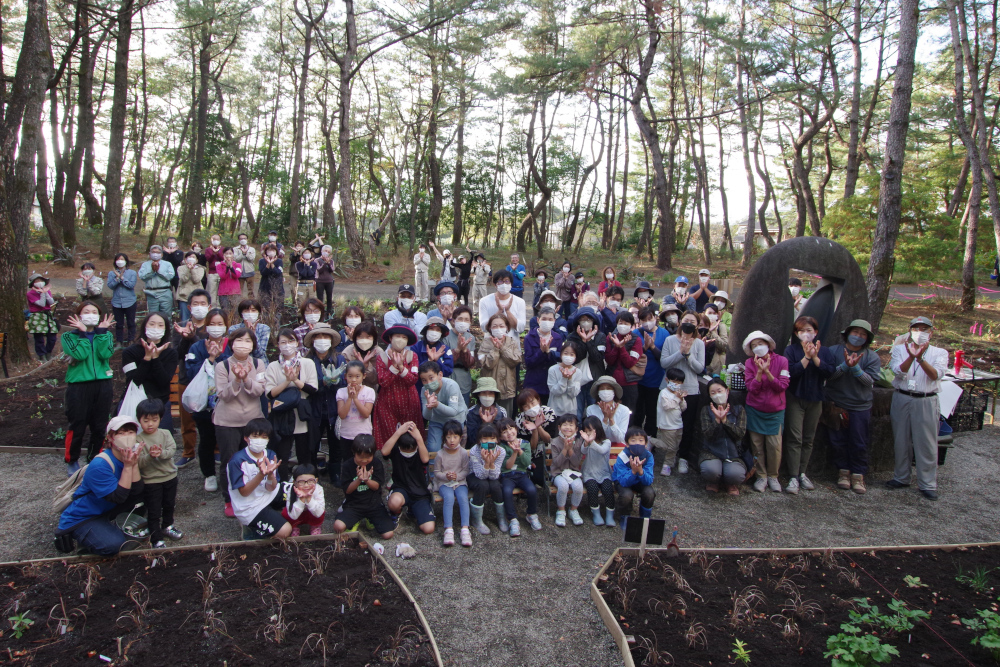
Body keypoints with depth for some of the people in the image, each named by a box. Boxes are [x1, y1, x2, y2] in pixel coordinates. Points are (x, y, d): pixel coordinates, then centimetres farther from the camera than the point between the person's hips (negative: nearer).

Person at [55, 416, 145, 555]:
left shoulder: (131, 456, -6)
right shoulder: (99, 466, -27)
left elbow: (137, 492, -14)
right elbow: (118, 498, -28)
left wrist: (134, 464, -26)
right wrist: (127, 466, -31)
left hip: (105, 512, 7)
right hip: (81, 519, -7)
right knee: (112, 544, -30)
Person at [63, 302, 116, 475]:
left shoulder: (105, 334, 11)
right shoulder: (70, 336, 4)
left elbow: (106, 354, -9)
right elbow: (80, 355, -15)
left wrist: (101, 331, -9)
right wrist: (83, 333, -10)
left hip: (102, 385, 2)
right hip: (78, 385, -2)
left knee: (100, 426, 7)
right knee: (77, 426, 0)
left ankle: (96, 459, 21)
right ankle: (71, 461, 17)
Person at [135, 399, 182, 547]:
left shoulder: (165, 433, -2)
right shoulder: (138, 439, -14)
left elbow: (172, 449, -16)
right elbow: (139, 462, -20)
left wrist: (162, 453, -35)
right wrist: (150, 456, -38)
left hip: (170, 476, 5)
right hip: (151, 481, -5)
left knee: (169, 505, 24)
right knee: (154, 512, 1)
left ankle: (167, 527, 46)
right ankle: (156, 539, 12)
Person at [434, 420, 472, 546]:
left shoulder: (464, 453, -3)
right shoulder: (441, 454, -4)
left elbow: (466, 471, 1)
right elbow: (436, 472, 3)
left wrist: (457, 476, -18)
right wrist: (446, 476, -17)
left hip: (460, 482, 1)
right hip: (444, 483, -1)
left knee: (463, 497, -30)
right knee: (449, 497, -32)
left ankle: (465, 529, -31)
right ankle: (448, 530, -35)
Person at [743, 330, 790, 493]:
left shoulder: (781, 361, -6)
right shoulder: (750, 363, -4)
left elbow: (782, 386, -12)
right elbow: (751, 388, -10)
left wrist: (767, 372, -23)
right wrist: (759, 371, -23)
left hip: (775, 411, -1)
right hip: (755, 410, 1)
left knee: (775, 445, -4)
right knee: (757, 444, 3)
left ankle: (773, 476, 14)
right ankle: (761, 476, 15)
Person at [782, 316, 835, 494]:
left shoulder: (824, 351, 7)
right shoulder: (791, 350, -1)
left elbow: (830, 371, -10)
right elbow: (790, 372, -17)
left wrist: (815, 357, -18)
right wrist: (806, 357, -19)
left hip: (815, 400, 3)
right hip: (795, 399, -3)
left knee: (808, 439, 10)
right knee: (795, 439, -7)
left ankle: (802, 473, 20)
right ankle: (793, 477, -7)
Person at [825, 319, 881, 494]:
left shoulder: (872, 357, 2)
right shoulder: (834, 351, 0)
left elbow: (870, 381, -7)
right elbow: (828, 375, -8)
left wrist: (855, 367, -21)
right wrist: (845, 365, -22)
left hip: (860, 406, 0)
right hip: (836, 404, 0)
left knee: (859, 444, 2)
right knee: (838, 441, 6)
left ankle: (858, 475, 14)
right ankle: (843, 471, 21)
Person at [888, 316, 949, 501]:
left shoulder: (939, 353, 4)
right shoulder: (900, 349, 7)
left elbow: (936, 375, -13)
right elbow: (899, 372, -10)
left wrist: (921, 358, -29)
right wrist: (911, 356, -28)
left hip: (926, 401, -1)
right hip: (901, 399, 1)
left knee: (927, 443, -2)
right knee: (901, 440, 9)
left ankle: (928, 484, 7)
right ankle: (901, 477, 22)